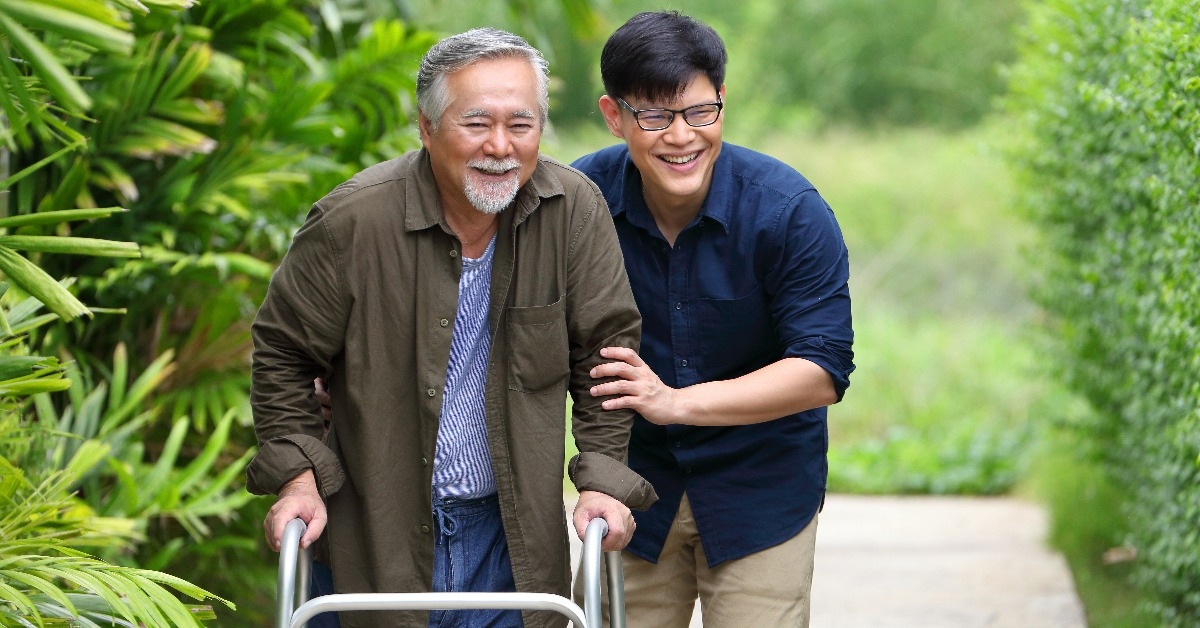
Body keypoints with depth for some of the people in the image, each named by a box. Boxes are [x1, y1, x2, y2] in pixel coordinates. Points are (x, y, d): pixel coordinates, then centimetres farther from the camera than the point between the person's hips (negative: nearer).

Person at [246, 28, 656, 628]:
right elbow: (282, 353, -3)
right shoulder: (352, 220, -16)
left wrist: (603, 478, -7)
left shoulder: (575, 210, -8)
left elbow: (605, 349, 1)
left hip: (512, 532, 2)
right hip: (374, 536, -2)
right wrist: (297, 479, -8)